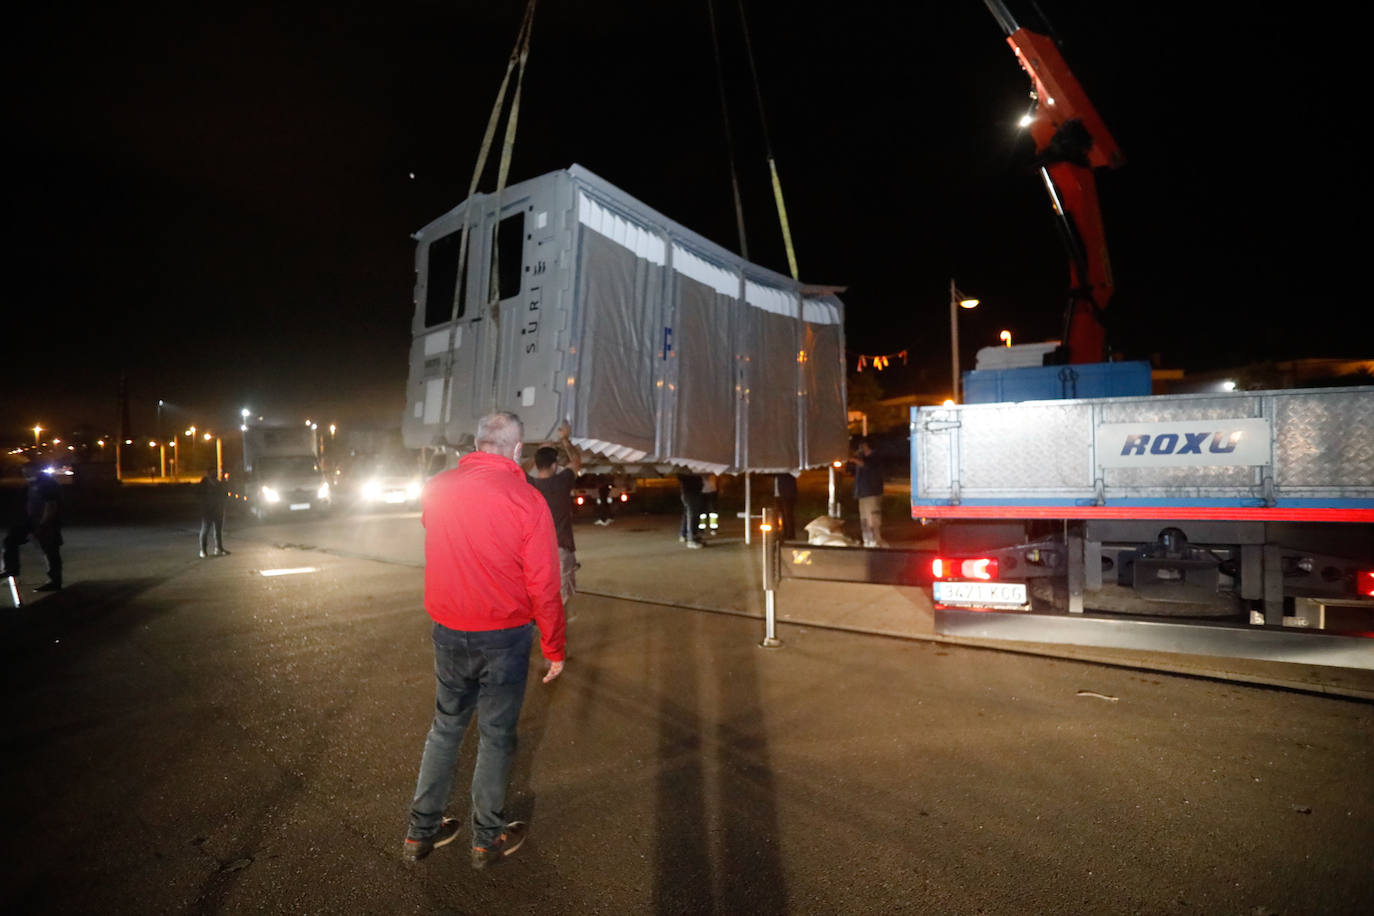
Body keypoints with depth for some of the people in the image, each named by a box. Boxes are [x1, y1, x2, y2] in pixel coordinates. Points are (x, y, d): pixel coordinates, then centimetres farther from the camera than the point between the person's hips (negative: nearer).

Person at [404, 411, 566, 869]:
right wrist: (554, 648, -6)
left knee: (445, 727, 21)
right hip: (503, 637, -4)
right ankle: (487, 838, 28)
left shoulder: (436, 489, -4)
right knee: (496, 735, 12)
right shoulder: (526, 500, -19)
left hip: (448, 632, 5)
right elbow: (543, 586, -17)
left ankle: (421, 831, 33)